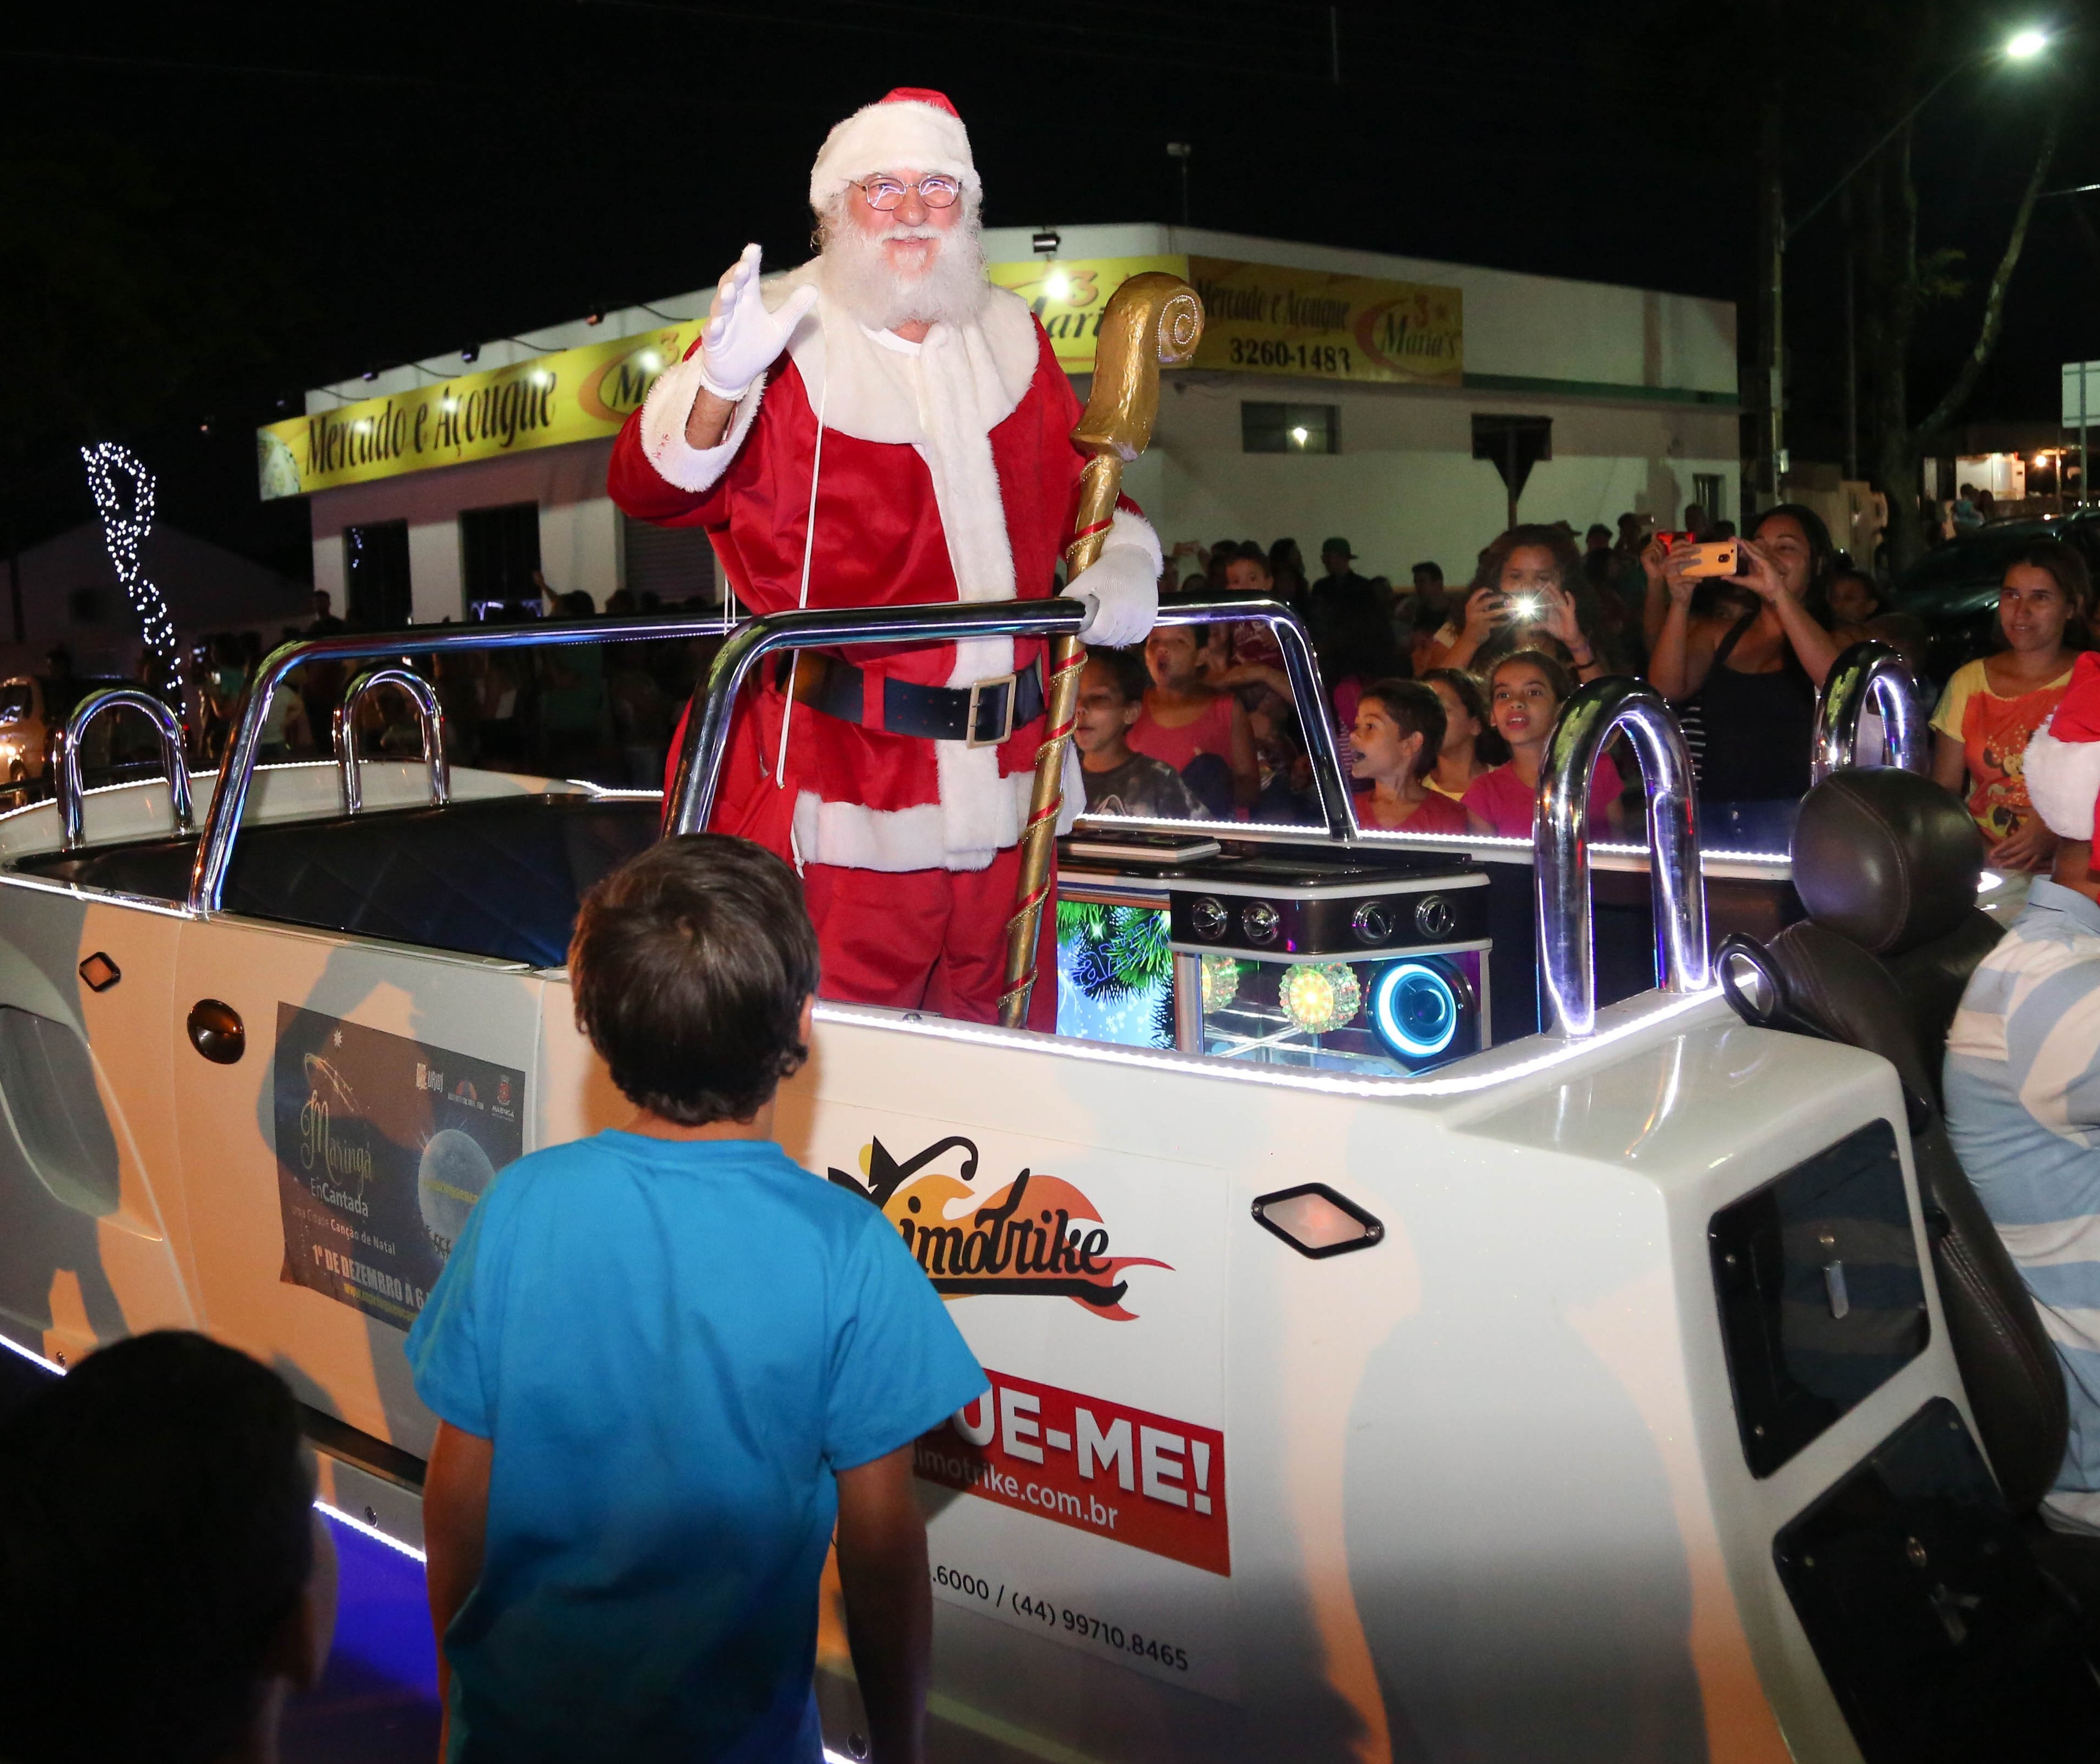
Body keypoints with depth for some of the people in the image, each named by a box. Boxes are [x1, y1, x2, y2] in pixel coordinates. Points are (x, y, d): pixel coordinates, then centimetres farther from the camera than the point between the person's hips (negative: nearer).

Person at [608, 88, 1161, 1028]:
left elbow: (1081, 479, 25)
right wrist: (720, 381, -35)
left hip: (1005, 774, 5)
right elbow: (649, 484, -16)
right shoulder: (787, 335, -5)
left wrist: (1121, 560, 4)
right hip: (842, 775, -5)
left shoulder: (1010, 334, 12)